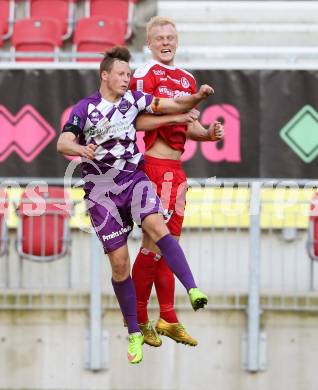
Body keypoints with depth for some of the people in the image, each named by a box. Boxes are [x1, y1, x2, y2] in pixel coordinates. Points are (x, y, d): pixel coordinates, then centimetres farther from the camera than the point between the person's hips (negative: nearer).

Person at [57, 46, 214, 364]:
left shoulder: (133, 99, 3)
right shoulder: (85, 108, -6)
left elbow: (173, 106, 3)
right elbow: (63, 143, -18)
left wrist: (197, 98, -17)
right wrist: (80, 148, -40)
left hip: (133, 179, 2)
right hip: (101, 191, -1)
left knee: (155, 224, -29)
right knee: (119, 261, -2)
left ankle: (192, 290, -39)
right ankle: (134, 334, 10)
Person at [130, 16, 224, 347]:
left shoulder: (187, 80, 17)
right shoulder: (145, 74, -7)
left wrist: (208, 133, 2)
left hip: (175, 167, 8)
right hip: (154, 164, -8)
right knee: (154, 242, -7)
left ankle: (168, 319, 18)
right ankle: (138, 320, 2)